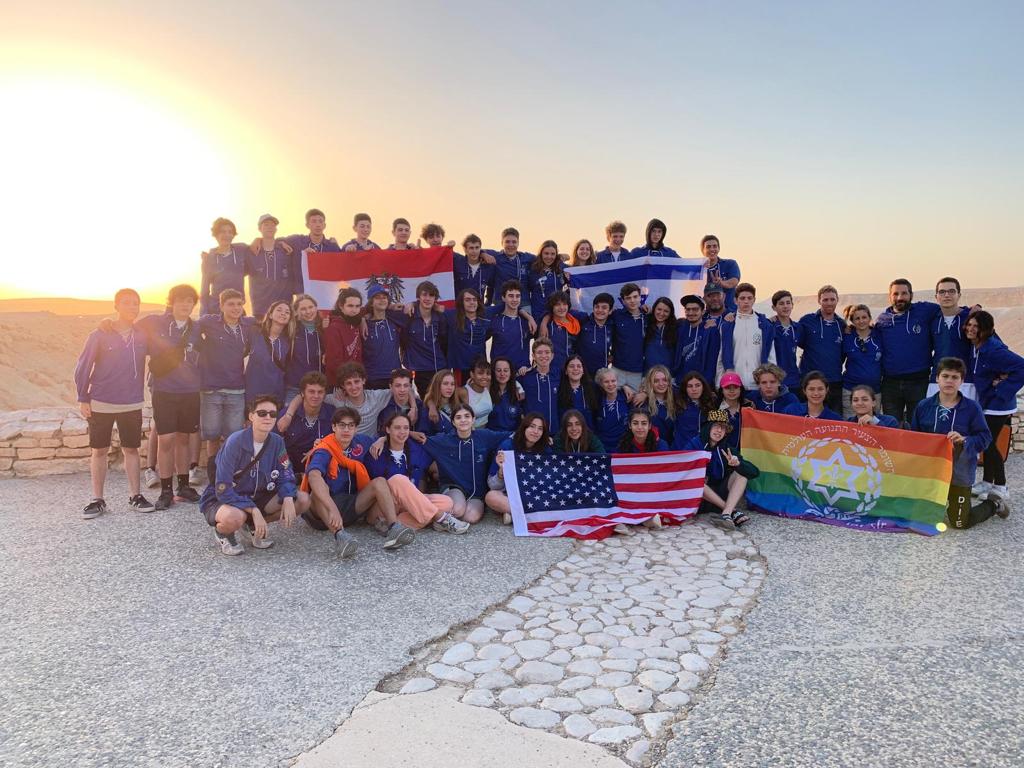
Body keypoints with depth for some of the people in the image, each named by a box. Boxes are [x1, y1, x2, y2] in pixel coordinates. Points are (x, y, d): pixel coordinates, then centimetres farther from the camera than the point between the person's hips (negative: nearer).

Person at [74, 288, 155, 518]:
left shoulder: (142, 335, 2)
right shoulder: (100, 335, -6)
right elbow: (83, 367, -3)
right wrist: (83, 398, -5)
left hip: (132, 404, 2)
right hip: (100, 404, -2)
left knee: (131, 449, 7)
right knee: (99, 450, 6)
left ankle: (135, 496, 16)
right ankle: (97, 500, 15)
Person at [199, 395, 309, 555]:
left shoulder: (277, 442, -8)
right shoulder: (235, 442, -24)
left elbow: (285, 476, -2)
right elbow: (223, 489, -25)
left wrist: (288, 500, -23)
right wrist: (254, 511, -31)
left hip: (255, 497, 6)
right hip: (221, 500, -5)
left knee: (303, 501, -11)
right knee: (234, 517, -40)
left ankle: (254, 527, 7)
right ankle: (222, 532, -2)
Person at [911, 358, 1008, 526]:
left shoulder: (972, 408, -8)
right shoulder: (923, 406, -2)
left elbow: (985, 438, -7)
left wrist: (964, 440, -24)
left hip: (959, 472, -3)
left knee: (960, 523, 0)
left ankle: (995, 504, 29)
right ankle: (943, 500, 42)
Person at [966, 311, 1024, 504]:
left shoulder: (993, 350, -26)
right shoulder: (976, 347, 1)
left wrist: (1003, 389, -25)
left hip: (997, 406, -9)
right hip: (987, 403, 9)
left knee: (988, 443, -2)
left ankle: (1000, 489, 11)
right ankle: (987, 483, 29)